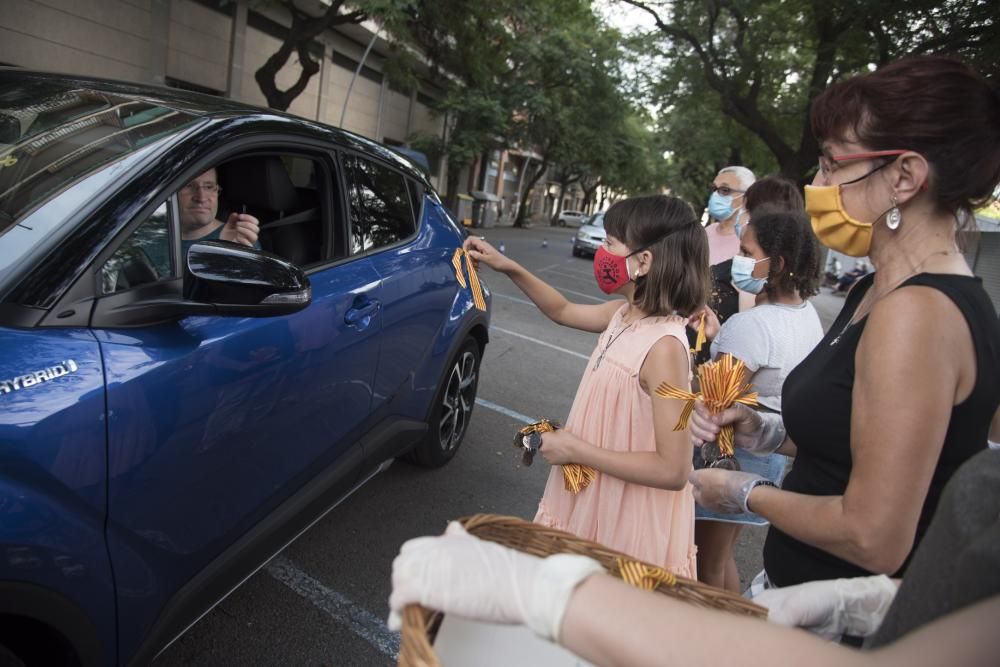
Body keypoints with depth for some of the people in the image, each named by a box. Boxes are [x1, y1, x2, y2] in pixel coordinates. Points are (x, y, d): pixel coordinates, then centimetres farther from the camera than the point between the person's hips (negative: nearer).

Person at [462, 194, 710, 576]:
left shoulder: (663, 345, -28)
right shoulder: (625, 315, -3)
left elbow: (673, 470, -27)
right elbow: (562, 311, 17)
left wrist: (577, 450, -22)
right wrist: (508, 267, 8)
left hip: (627, 525, -8)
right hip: (593, 501, 8)